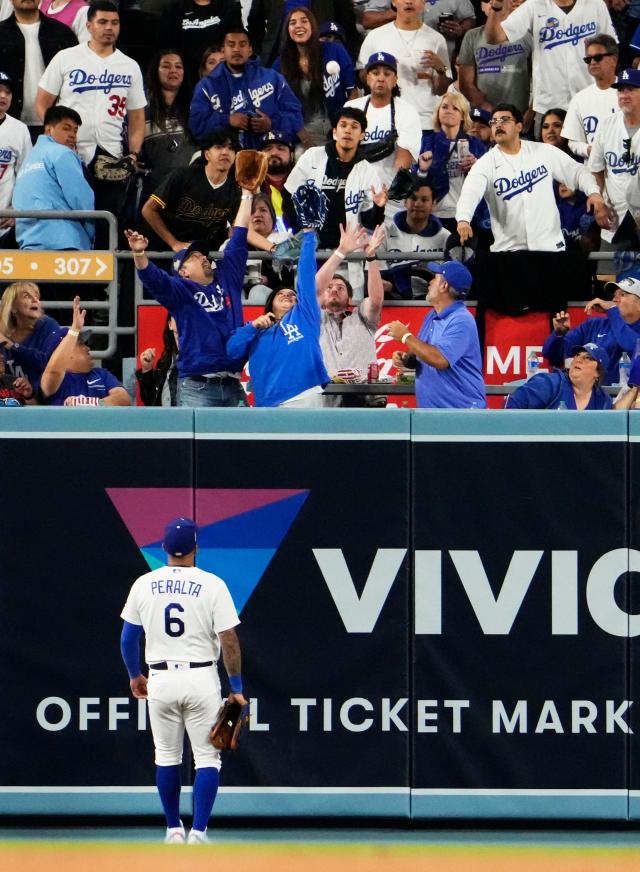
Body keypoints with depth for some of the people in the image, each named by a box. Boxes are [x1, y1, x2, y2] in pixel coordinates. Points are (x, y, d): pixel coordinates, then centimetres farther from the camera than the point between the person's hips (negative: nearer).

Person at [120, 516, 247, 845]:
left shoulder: (144, 584, 1)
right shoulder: (212, 585, -8)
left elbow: (128, 637, 7)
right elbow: (229, 640, -11)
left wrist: (134, 675, 23)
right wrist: (236, 688, -4)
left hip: (160, 680, 3)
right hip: (201, 679, -3)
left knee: (166, 757, 15)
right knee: (207, 758, 2)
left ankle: (173, 829, 20)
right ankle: (198, 831, -8)